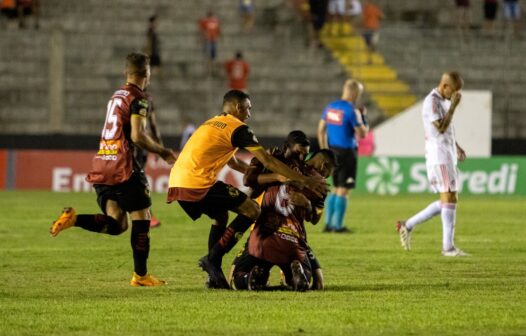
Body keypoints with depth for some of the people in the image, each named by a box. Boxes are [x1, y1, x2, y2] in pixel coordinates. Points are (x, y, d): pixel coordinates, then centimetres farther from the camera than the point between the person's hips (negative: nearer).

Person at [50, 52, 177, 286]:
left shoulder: (116, 96, 19)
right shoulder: (138, 99, -7)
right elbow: (137, 136, -17)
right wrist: (162, 152, -5)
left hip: (101, 166, 8)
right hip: (123, 167, -8)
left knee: (116, 224, 6)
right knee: (141, 219, 3)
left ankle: (73, 219, -14)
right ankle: (140, 275, 3)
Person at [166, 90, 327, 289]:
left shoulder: (212, 123, 26)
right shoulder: (237, 128, -1)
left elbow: (233, 163, 36)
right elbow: (268, 161, -5)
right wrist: (303, 181, -2)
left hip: (177, 182, 9)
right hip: (197, 183, -9)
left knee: (220, 216, 28)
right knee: (252, 210, -2)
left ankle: (215, 276, 22)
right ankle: (212, 259, -6)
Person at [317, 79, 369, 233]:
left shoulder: (330, 107, 8)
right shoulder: (351, 110, -14)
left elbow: (321, 130, 12)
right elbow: (362, 134, -12)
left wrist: (325, 150, 19)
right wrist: (363, 117, 4)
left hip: (332, 151, 7)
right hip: (347, 152, -7)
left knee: (335, 189, 17)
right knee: (343, 190, 0)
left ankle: (328, 223, 16)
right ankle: (337, 225, 1)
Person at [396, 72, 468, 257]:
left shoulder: (444, 101, 17)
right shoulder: (432, 101, -14)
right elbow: (441, 128, -22)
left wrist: (456, 147, 15)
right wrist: (454, 105, -20)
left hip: (448, 156, 10)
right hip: (439, 156, -10)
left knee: (446, 202, 10)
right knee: (449, 199, -9)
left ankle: (407, 225, 16)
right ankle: (448, 247, -7)